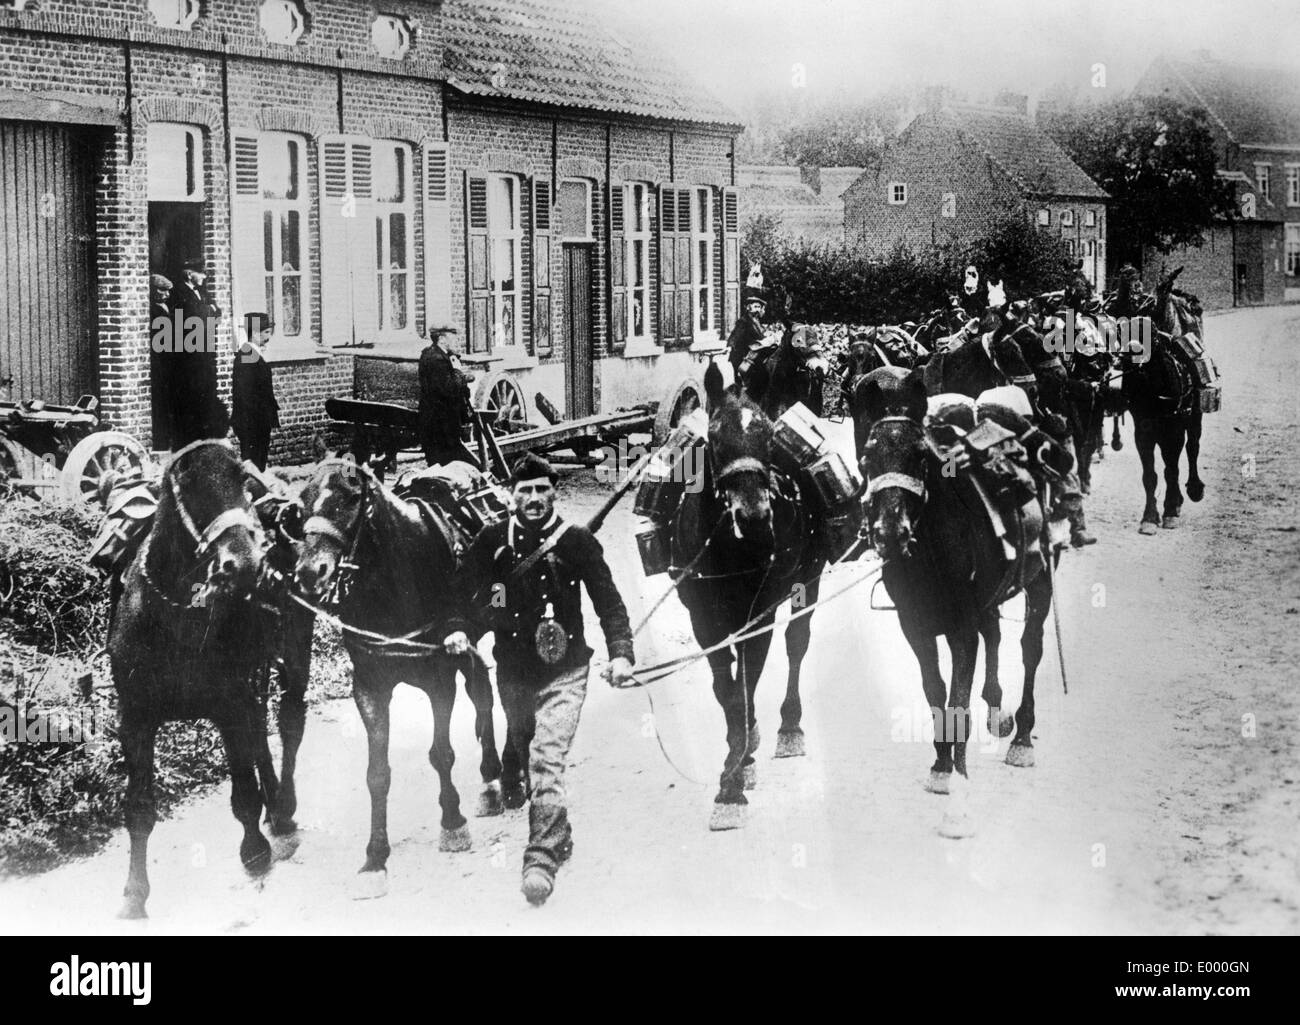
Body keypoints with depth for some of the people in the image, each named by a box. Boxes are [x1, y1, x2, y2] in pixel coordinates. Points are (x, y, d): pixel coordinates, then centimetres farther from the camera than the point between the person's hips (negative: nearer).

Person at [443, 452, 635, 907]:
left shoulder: (577, 541, -4)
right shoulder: (492, 541, 0)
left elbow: (608, 600, -2)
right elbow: (465, 591, 8)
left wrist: (620, 652, -12)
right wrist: (458, 629, -10)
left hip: (562, 672, -4)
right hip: (512, 672, 4)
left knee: (547, 759, -19)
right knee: (528, 759, 18)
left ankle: (542, 860, -21)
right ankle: (559, 836, 41)